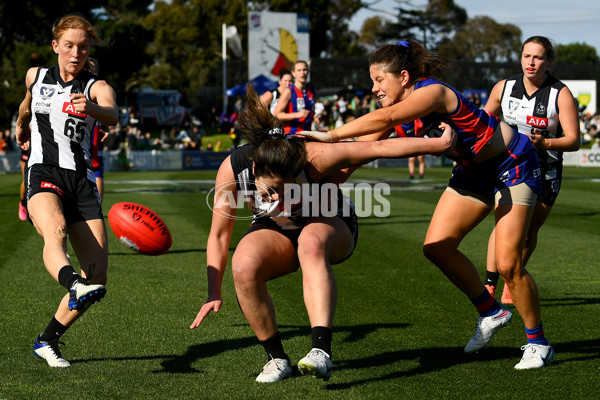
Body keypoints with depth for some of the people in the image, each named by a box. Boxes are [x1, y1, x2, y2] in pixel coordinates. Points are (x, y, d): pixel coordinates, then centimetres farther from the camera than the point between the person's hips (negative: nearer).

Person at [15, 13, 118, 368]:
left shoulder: (97, 88, 3)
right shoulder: (36, 76, 11)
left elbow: (113, 117, -21)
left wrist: (91, 109, -43)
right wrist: (21, 128, 53)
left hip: (82, 180, 1)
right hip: (43, 173, -1)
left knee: (97, 275, -7)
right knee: (55, 230, -36)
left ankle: (48, 341, 11)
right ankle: (74, 286, -66)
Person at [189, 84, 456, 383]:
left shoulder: (314, 158, -34)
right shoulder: (232, 168, -28)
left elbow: (381, 147, -26)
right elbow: (219, 234, -14)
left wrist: (439, 144, -19)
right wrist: (214, 294, -16)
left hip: (327, 224, -2)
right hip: (274, 231, 2)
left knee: (311, 243, -40)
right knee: (244, 265, -32)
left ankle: (322, 351, -48)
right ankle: (277, 358, -14)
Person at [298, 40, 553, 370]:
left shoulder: (432, 92, -29)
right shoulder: (399, 105, -3)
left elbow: (385, 118, -45)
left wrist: (332, 135, -45)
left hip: (512, 165, -9)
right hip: (473, 170, 9)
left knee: (507, 264, -13)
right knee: (437, 247, -2)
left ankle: (538, 342, 6)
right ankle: (490, 312, 16)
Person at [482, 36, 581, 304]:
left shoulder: (561, 94, -13)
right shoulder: (504, 88, -4)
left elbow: (574, 140, -17)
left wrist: (544, 142, -33)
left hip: (545, 175, -1)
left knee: (529, 232, 5)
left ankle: (511, 284, 23)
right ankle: (489, 284, -6)